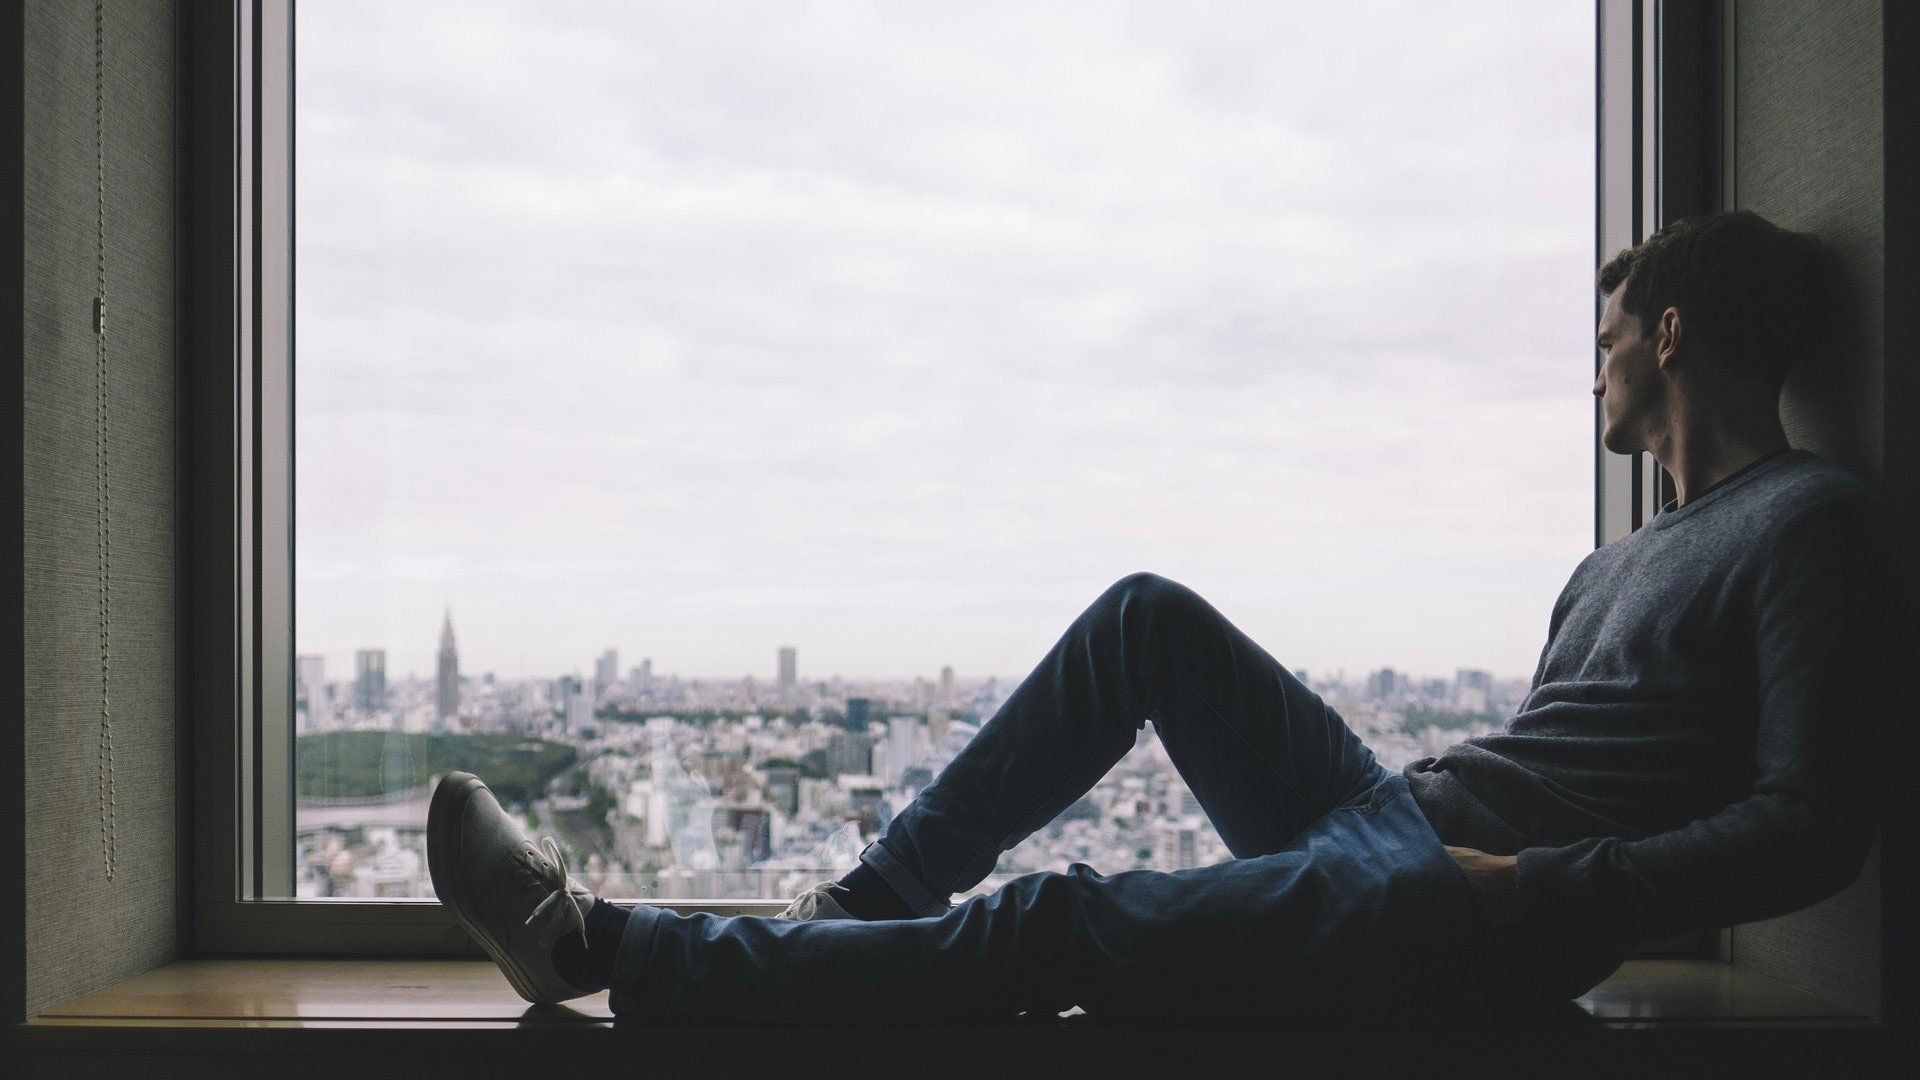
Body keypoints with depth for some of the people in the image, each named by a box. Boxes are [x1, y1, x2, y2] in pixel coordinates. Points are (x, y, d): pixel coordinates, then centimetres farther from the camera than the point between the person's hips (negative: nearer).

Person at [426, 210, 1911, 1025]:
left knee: (1061, 927, -19)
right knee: (1151, 614, 4)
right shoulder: (1621, 565, 25)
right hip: (1385, 815, 9)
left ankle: (596, 944, -13)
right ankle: (869, 897, 3)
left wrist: (1541, 890, -21)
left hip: (1459, 920, -9)